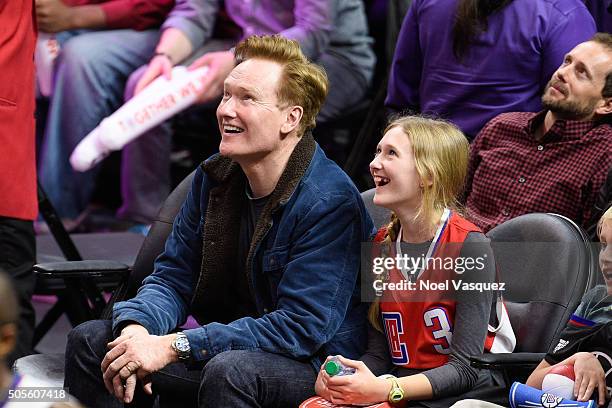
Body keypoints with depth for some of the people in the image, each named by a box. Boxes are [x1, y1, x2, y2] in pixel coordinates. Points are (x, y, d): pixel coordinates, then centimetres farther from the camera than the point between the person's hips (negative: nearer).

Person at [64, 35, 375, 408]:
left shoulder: (330, 202, -21)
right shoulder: (214, 177, 4)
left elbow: (302, 326, -25)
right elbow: (173, 278, 7)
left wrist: (174, 346, -28)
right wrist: (135, 327, -19)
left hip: (313, 364, -7)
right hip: (226, 345, 7)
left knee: (230, 370, -39)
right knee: (89, 341, -2)